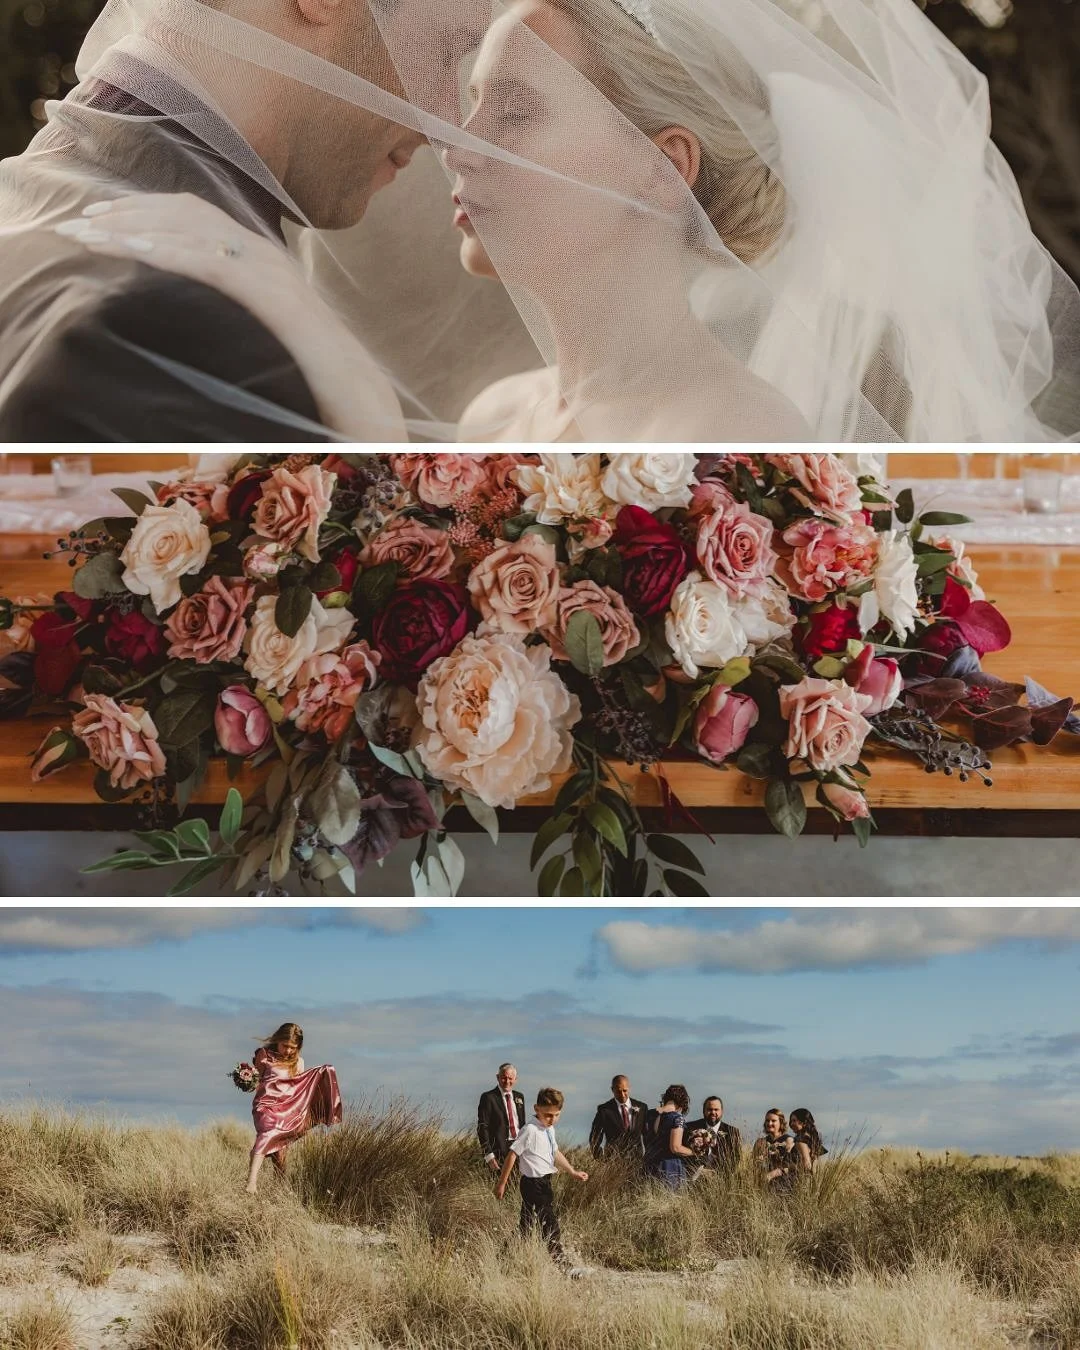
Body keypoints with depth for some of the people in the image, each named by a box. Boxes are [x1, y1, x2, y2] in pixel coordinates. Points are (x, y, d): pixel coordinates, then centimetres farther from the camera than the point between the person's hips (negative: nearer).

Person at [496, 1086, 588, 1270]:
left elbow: (555, 1153, 23)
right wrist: (501, 1183, -13)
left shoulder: (549, 1129, 10)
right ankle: (562, 1264, 1)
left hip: (544, 1182, 9)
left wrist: (572, 1172, 21)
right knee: (550, 1225, -5)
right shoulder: (530, 1130, -18)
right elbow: (512, 1154, -16)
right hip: (534, 1184, -9)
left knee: (527, 1225, 14)